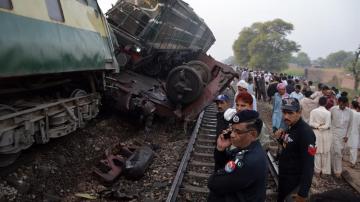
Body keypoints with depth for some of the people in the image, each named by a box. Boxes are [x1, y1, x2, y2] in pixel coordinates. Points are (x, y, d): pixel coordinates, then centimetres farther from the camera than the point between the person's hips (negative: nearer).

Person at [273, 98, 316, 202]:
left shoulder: (305, 132, -24)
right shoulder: (291, 127, 3)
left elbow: (308, 164, -27)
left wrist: (303, 193, -26)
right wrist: (280, 139, -4)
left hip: (294, 182, -9)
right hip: (284, 177, 9)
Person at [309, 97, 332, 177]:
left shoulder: (313, 111, -6)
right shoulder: (328, 112, -12)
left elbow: (310, 123, -9)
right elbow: (327, 125, -14)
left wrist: (317, 125, -4)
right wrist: (322, 126, 2)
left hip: (316, 133, 1)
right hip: (325, 134, -1)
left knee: (317, 152, 11)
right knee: (325, 153, 11)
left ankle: (317, 171, 17)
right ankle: (325, 171, 20)